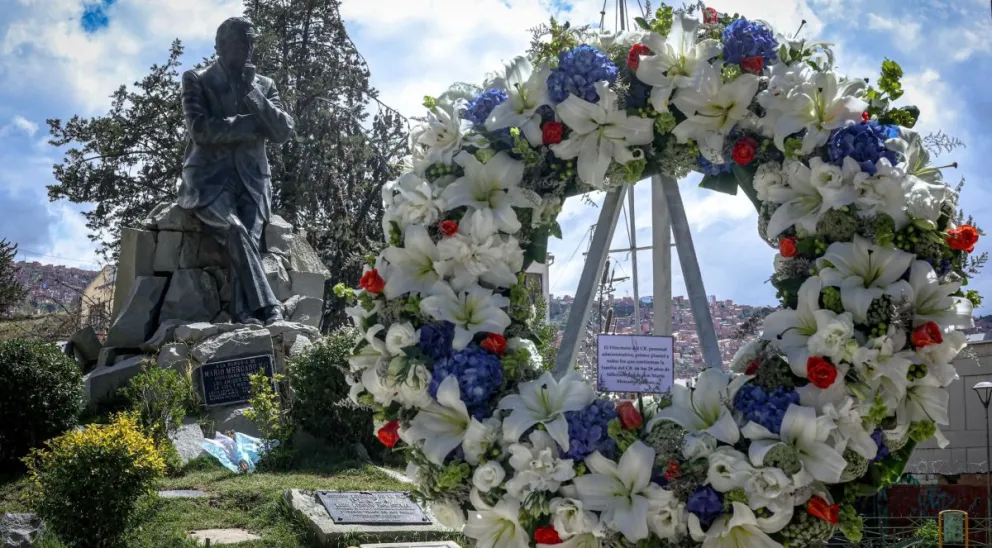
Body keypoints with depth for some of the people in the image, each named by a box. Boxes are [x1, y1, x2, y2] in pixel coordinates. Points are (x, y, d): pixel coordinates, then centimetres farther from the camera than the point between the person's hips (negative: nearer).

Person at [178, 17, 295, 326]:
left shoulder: (264, 85, 18)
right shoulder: (196, 80, 8)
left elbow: (284, 132, 3)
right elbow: (200, 129, -8)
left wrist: (252, 92, -5)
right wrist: (253, 124, -6)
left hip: (251, 180, 3)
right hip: (209, 177, -3)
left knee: (249, 239, -26)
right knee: (235, 231, -32)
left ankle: (245, 318, -39)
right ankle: (267, 310, -37)